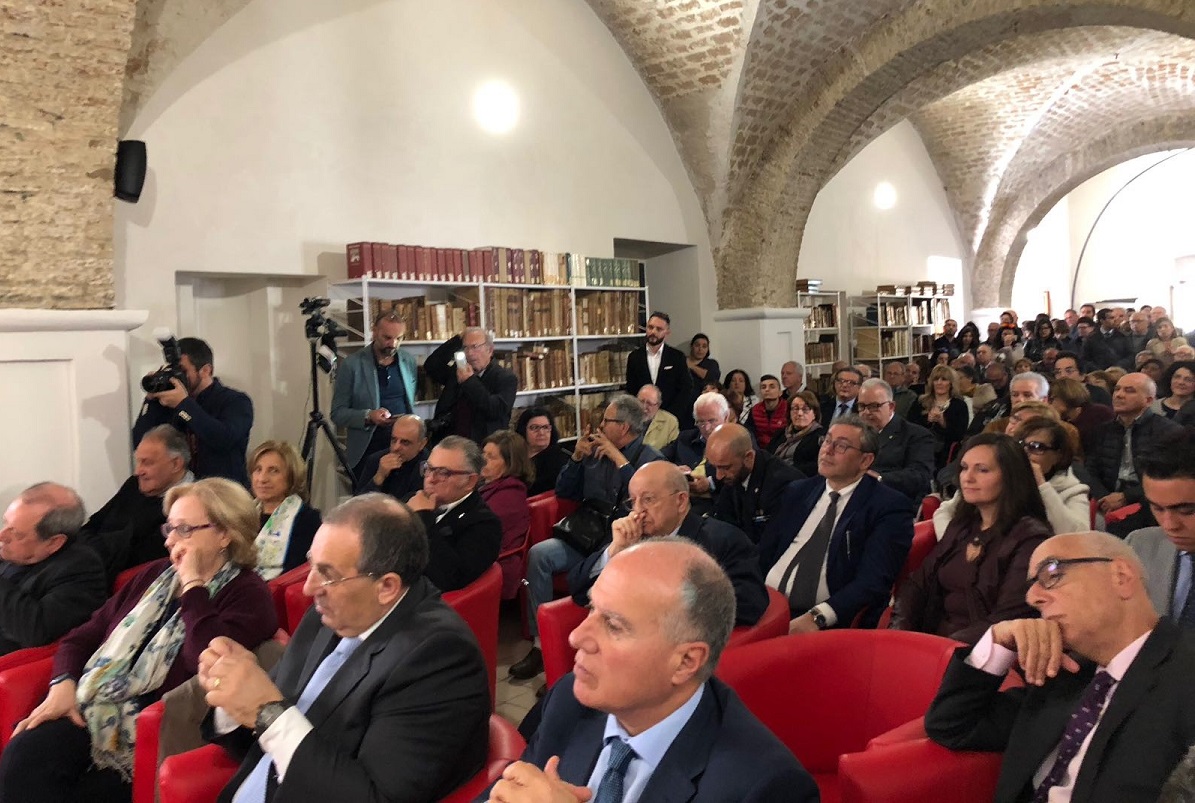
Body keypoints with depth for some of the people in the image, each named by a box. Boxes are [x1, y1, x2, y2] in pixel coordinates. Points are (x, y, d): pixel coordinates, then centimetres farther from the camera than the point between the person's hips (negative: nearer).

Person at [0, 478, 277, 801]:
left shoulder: (247, 595, -6)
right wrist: (63, 684, -1)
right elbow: (82, 637, 20)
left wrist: (192, 585, -15)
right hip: (91, 710, 6)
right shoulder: (155, 574, 17)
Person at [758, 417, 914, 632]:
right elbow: (763, 553, 15)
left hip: (829, 623, -5)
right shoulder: (796, 492, 16)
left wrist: (816, 617, -22)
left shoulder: (889, 507, 0)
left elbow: (874, 581, -11)